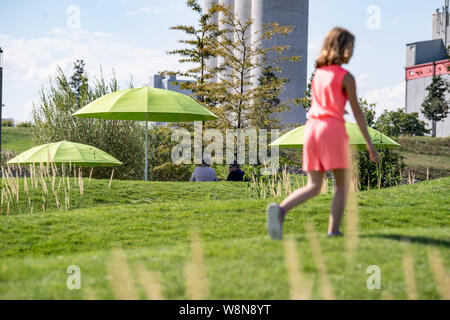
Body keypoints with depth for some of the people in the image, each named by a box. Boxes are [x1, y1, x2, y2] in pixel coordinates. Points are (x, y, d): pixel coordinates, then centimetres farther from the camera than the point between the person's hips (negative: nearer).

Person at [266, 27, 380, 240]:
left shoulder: (318, 72, 14)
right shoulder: (346, 77, -3)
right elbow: (357, 112, -3)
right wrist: (370, 144, 1)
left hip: (312, 127, 6)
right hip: (333, 128, -6)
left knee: (313, 186, 6)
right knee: (343, 185, 7)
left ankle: (280, 209, -18)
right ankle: (333, 232, 0)